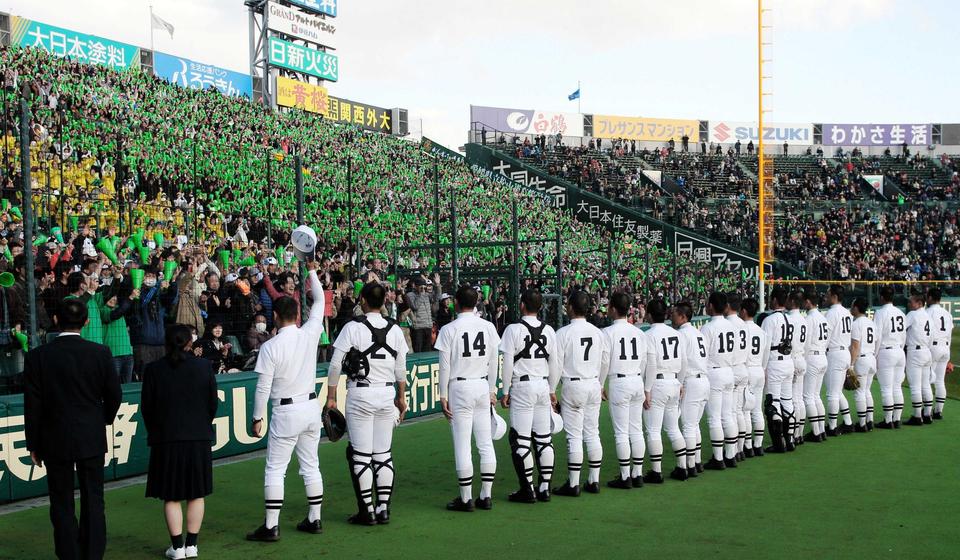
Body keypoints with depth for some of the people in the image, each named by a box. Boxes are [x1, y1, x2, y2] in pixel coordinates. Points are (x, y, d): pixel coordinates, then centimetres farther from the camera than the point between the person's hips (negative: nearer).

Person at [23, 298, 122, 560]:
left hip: (55, 440, -1)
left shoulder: (37, 357, -9)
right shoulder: (101, 353, -7)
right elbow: (114, 396, 1)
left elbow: (32, 406, -6)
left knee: (62, 504, 8)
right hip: (92, 439, 1)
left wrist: (33, 444, 4)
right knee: (93, 501, 10)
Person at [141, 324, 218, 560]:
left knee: (171, 496, 7)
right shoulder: (203, 366, -3)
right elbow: (213, 402, 3)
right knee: (196, 494, 11)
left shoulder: (154, 370, -7)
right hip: (199, 438, 1)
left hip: (166, 438, -1)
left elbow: (146, 407, -2)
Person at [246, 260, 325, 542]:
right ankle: (314, 520, 19)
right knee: (311, 466, 14)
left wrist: (257, 417, 0)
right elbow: (319, 301, 12)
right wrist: (312, 271, 20)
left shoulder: (270, 347, -13)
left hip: (286, 412, -5)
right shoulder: (310, 334, -3)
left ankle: (271, 527, 1)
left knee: (274, 469, 2)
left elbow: (263, 387, -11)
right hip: (311, 407, 5)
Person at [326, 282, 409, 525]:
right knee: (383, 453, 9)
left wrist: (331, 397, 0)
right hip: (387, 394, 4)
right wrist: (401, 397, 21)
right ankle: (384, 508, 10)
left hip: (360, 394, -4)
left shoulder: (353, 327, -7)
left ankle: (367, 510, 2)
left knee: (360, 454, 1)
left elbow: (336, 364, -8)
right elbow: (401, 369, 10)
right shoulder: (395, 330, 5)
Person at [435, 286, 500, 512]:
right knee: (486, 443, 8)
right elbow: (494, 362, 8)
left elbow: (445, 367, -7)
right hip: (483, 386, 4)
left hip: (460, 387, -4)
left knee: (462, 445, -1)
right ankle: (486, 495, 11)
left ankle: (466, 499, 1)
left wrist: (443, 395, 0)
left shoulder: (449, 329, -8)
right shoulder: (488, 326, 4)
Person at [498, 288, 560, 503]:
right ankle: (545, 487, 11)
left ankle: (527, 489, -2)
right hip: (543, 386, 5)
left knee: (520, 440, -1)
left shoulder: (514, 329, -8)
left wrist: (505, 392, -2)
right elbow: (554, 363, 9)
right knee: (544, 438, 9)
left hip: (521, 387, -5)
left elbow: (508, 363, -9)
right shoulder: (548, 330, 6)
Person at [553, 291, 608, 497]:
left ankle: (573, 484, -1)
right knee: (592, 434, 10)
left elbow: (556, 364, -10)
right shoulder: (598, 332, 6)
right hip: (594, 385, 5)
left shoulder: (563, 333, -11)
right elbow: (605, 362, 13)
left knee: (574, 436, -3)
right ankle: (594, 481, 14)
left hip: (573, 386, -5)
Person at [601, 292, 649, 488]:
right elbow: (644, 363, 13)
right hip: (637, 381, 6)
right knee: (636, 430, 10)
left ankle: (625, 477, 1)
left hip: (619, 383, -6)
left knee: (621, 432, -2)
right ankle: (637, 474, 13)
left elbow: (604, 362, -8)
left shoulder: (608, 332, -8)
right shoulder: (639, 333, 8)